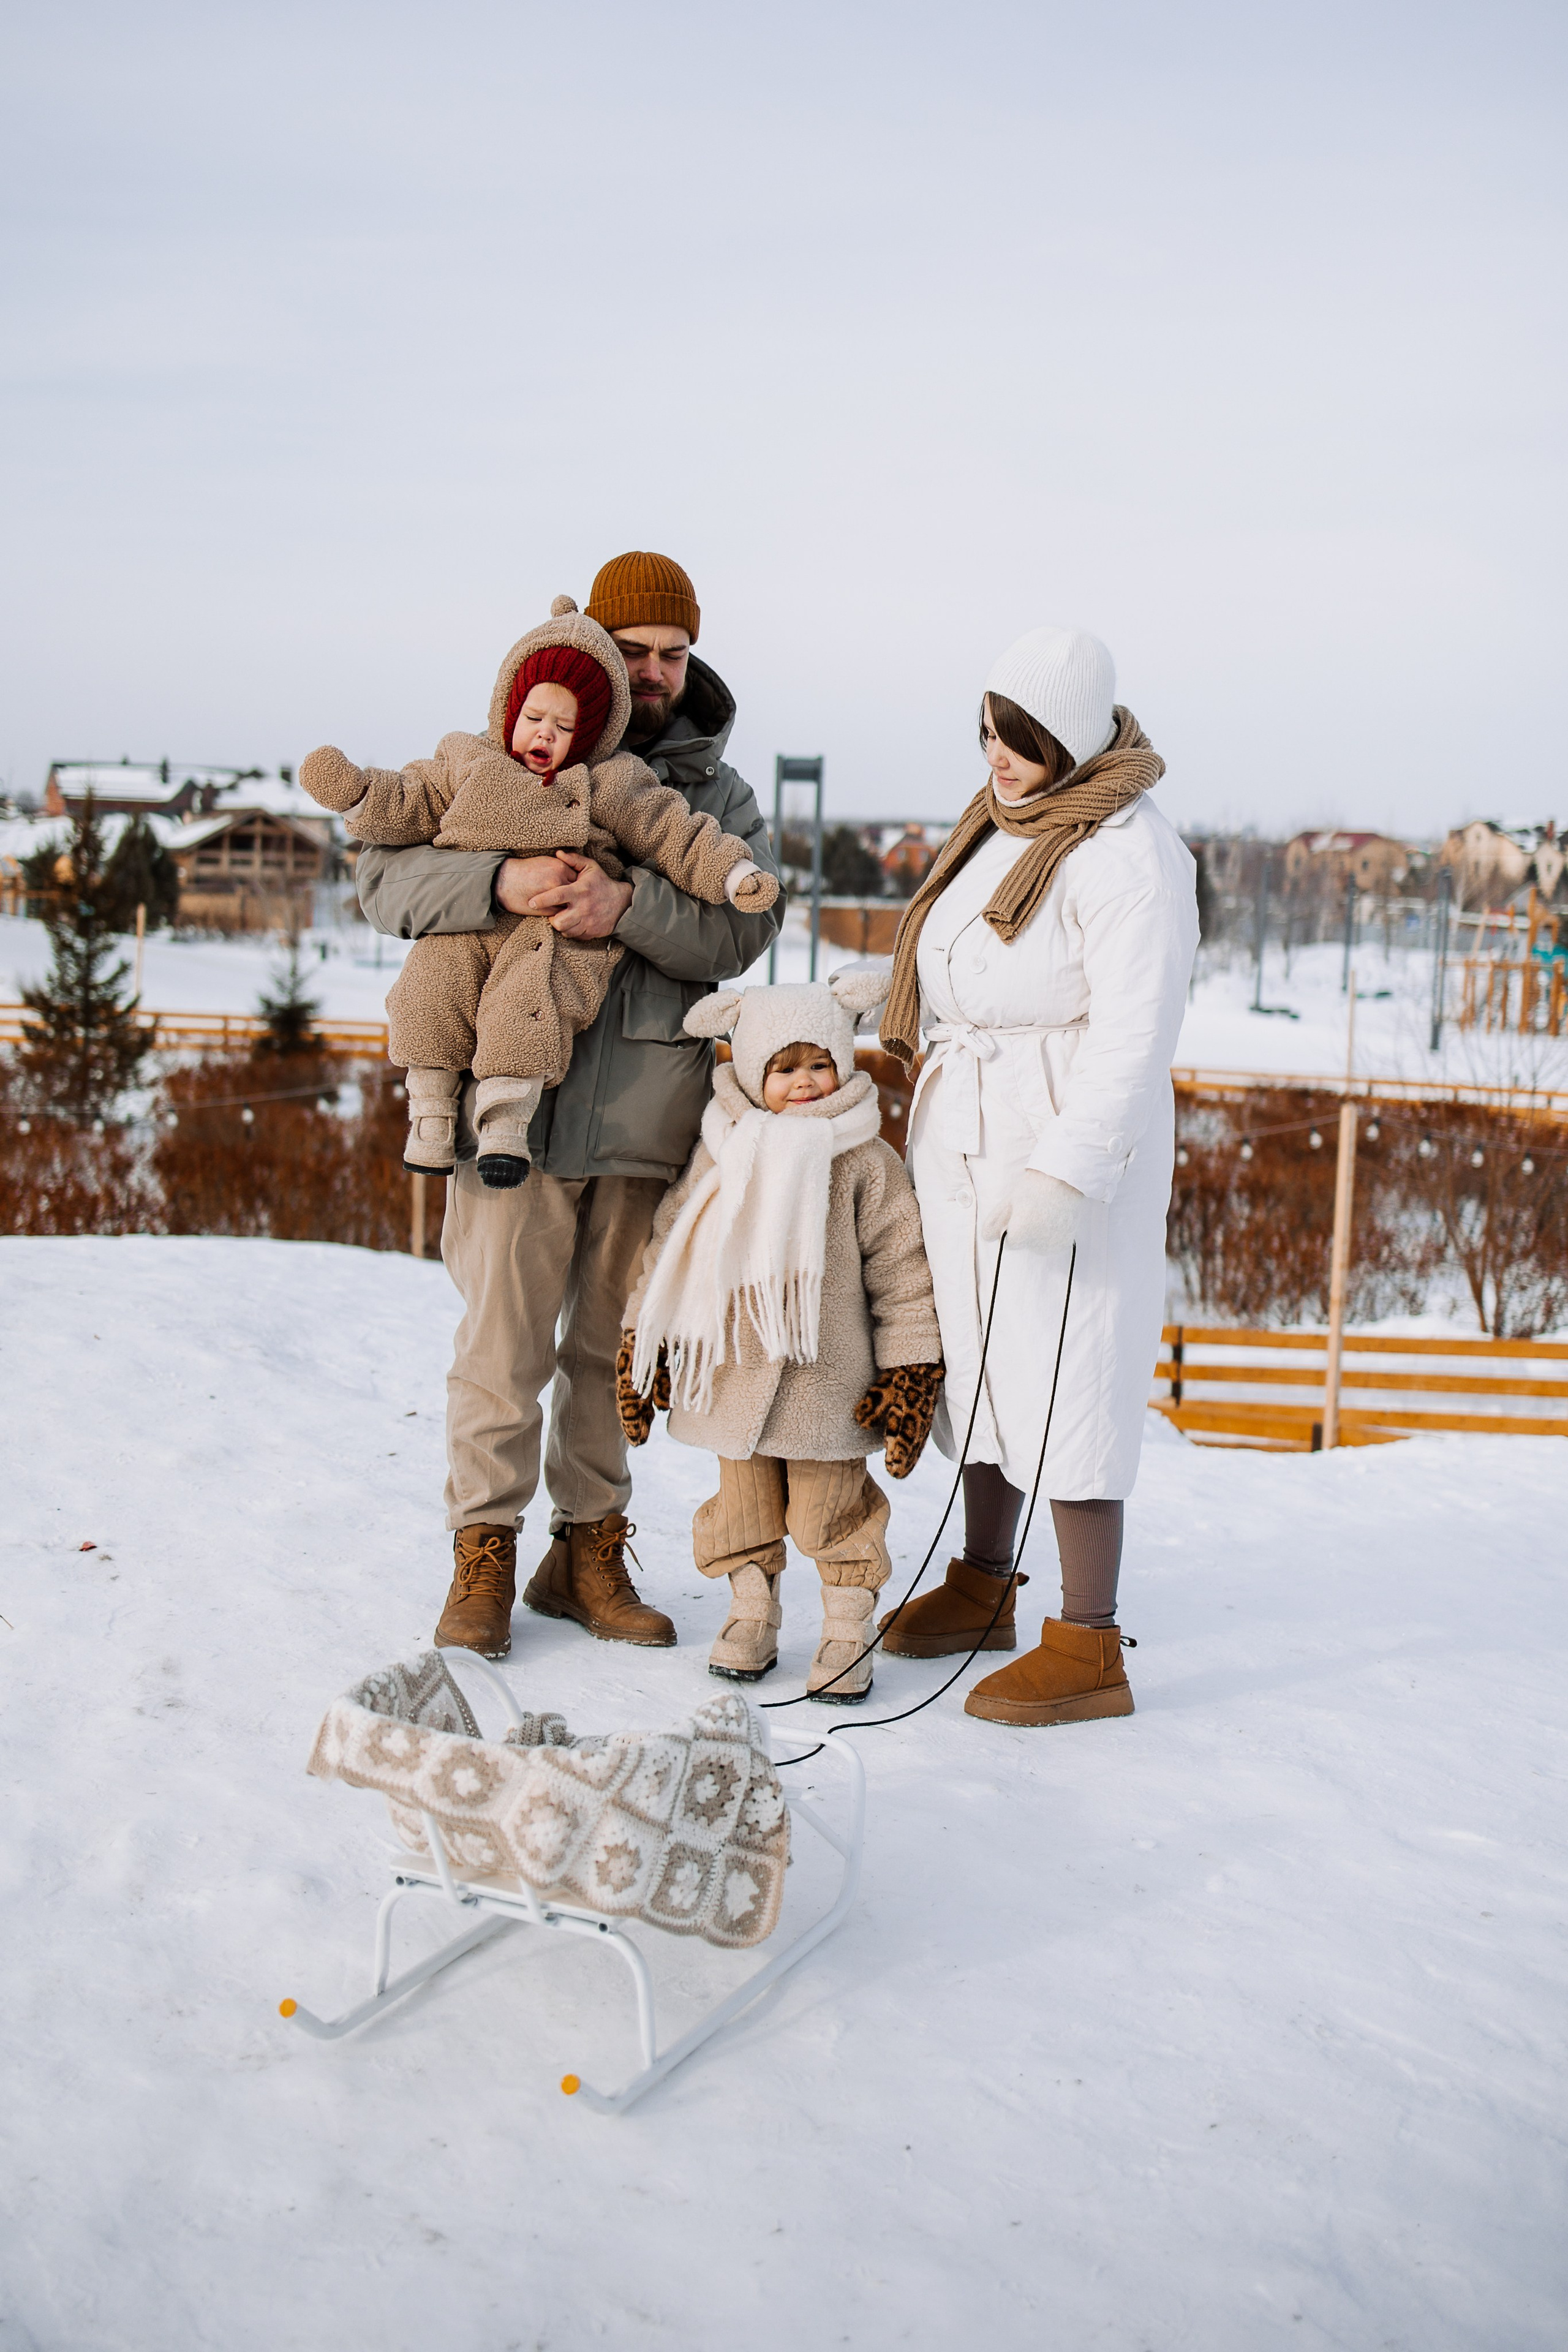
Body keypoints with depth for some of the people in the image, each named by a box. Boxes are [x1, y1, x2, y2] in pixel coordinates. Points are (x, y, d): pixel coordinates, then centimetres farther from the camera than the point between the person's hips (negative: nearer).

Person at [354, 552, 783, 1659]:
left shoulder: (721, 789, 10)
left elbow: (742, 930, -5)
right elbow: (386, 875, -2)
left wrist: (628, 905, -22)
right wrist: (498, 881, -20)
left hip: (654, 1104, 2)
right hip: (519, 1093, -2)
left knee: (619, 1340, 11)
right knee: (506, 1338, -1)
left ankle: (591, 1548, 24)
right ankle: (484, 1553, 13)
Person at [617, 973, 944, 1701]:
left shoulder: (865, 1163, -3)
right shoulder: (721, 1157, 3)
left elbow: (902, 1273, -1)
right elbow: (667, 1251, 10)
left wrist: (910, 1373, -4)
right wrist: (641, 1348, 9)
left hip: (829, 1379, -2)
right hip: (732, 1372, 3)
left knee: (831, 1507, 3)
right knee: (744, 1501, 13)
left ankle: (848, 1631, 19)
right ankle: (752, 1614, 30)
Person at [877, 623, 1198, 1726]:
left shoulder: (1127, 852, -17)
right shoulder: (999, 820, 11)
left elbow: (1136, 1036, -22)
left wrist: (1065, 1172, -27)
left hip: (1072, 1141, -9)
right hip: (968, 1135, 9)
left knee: (1064, 1375, -7)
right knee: (980, 1356, 16)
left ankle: (1090, 1648, 2)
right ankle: (983, 1587, 32)